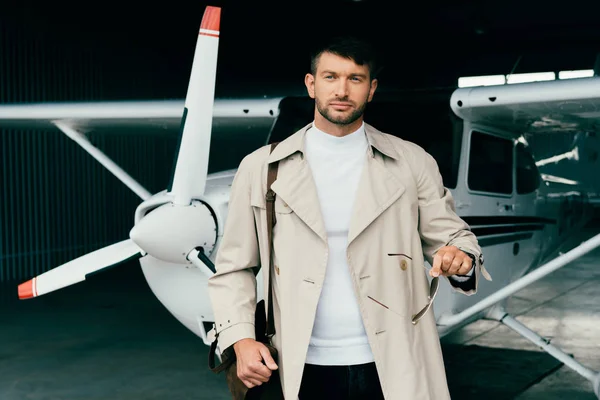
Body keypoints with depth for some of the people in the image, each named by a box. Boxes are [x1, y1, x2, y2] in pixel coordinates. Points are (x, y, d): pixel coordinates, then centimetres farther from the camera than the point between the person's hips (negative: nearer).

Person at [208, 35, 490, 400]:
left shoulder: (413, 163, 3)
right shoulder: (261, 169, 2)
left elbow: (451, 236, 7)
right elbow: (234, 267, 6)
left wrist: (460, 259, -16)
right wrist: (241, 339, -7)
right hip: (307, 369, 0)